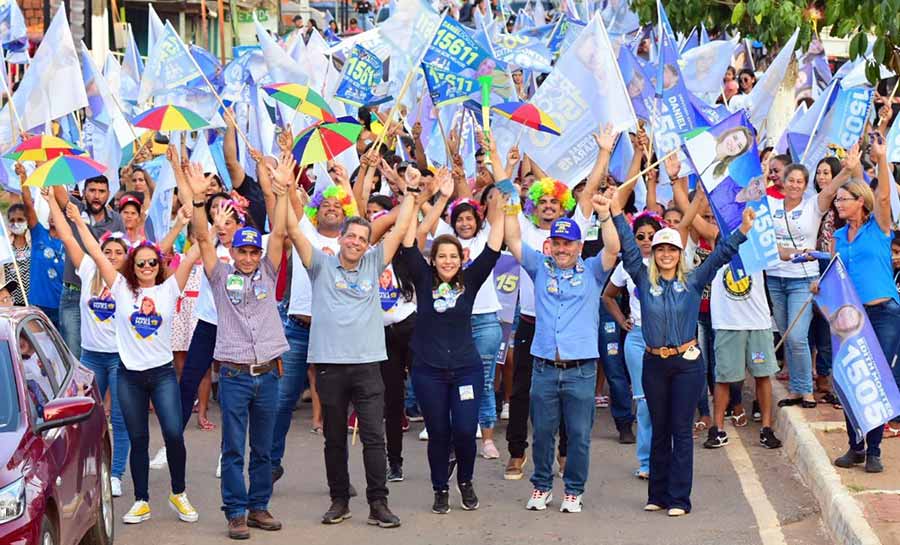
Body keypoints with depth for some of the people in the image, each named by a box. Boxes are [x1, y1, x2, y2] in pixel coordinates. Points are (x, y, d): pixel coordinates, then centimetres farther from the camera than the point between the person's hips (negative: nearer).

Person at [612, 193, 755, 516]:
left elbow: (719, 256, -4)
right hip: (654, 363, 2)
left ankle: (679, 498, 4)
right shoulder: (644, 280, 4)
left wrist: (742, 231, -16)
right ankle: (657, 495, 18)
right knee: (659, 430, 10)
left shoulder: (692, 282, 2)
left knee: (681, 430, 0)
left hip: (687, 362, -2)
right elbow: (629, 250, -3)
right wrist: (617, 214, -12)